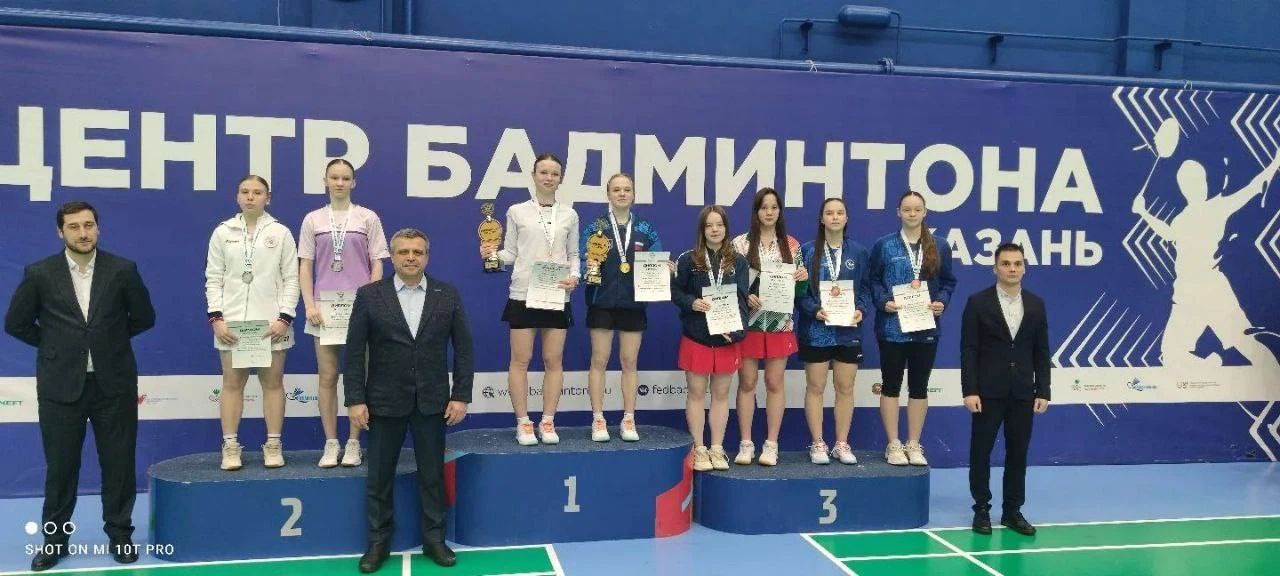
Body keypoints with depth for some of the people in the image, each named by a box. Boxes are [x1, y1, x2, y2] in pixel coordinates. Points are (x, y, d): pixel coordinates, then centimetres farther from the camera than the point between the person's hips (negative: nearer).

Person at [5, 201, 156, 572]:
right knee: (60, 467, 9)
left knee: (119, 464, 6)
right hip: (61, 386, 0)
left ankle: (120, 535, 20)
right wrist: (56, 345, 7)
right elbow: (16, 323, 8)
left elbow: (144, 317, 9)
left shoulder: (123, 270, -1)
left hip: (113, 384, 0)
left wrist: (108, 339, 8)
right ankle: (54, 539, 23)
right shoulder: (39, 274, -2)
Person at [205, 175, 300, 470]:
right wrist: (216, 318, -5)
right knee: (232, 382, 4)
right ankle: (230, 447, 10)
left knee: (273, 382, 4)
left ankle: (273, 445, 11)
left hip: (272, 321, -1)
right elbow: (214, 278, 6)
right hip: (231, 321, 1)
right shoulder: (223, 232, 7)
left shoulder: (281, 233, 3)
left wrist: (284, 318, -8)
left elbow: (291, 278, 1)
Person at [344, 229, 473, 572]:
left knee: (432, 475, 9)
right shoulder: (369, 296, -2)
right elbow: (355, 351, -3)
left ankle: (434, 540, 22)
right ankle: (378, 543, 22)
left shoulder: (448, 295, 1)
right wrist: (355, 399, -8)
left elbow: (463, 348, 2)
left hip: (432, 401, 1)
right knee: (379, 477, 8)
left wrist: (461, 396, -4)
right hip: (384, 401, 0)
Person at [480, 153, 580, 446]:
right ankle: (523, 423, 10)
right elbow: (511, 253, 4)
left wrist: (574, 276, -8)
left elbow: (573, 254, 11)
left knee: (553, 360, 4)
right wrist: (493, 254, -15)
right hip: (523, 293, -2)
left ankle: (547, 422, 13)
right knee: (520, 360, 1)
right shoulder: (517, 211, 3)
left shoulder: (569, 215, 8)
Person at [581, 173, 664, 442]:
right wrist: (589, 266, -24)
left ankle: (628, 420, 15)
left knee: (629, 362, 7)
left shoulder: (646, 229, 6)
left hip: (633, 303, 2)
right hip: (602, 302, -2)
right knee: (599, 361, 2)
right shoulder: (595, 227, 1)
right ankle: (598, 420, 10)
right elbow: (582, 260, -4)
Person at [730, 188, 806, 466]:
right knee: (747, 383, 4)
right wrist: (745, 297, -17)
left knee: (775, 383, 5)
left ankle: (771, 445, 13)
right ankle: (745, 444, 13)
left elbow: (797, 286, 12)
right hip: (748, 321, -1)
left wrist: (803, 278, -10)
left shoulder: (791, 244, 7)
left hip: (780, 323, 2)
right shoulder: (741, 243, 0)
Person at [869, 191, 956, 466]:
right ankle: (893, 445, 14)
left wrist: (941, 302, -7)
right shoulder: (884, 245, -1)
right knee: (891, 385, 5)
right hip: (892, 325, -2)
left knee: (919, 386, 9)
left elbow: (948, 282, 11)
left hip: (926, 327, 2)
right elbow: (872, 281, 1)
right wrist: (883, 301, -15)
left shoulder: (940, 248, 6)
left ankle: (914, 444, 19)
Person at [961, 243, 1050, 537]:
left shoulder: (1036, 304, 7)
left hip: (1023, 392, 3)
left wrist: (1043, 391, 1)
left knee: (1018, 453, 8)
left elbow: (1041, 352, 7)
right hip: (988, 391, -3)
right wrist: (969, 391, -13)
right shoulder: (978, 303, -4)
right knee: (981, 452, 3)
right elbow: (968, 350, -7)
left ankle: (1013, 511, 18)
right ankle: (982, 510, 15)